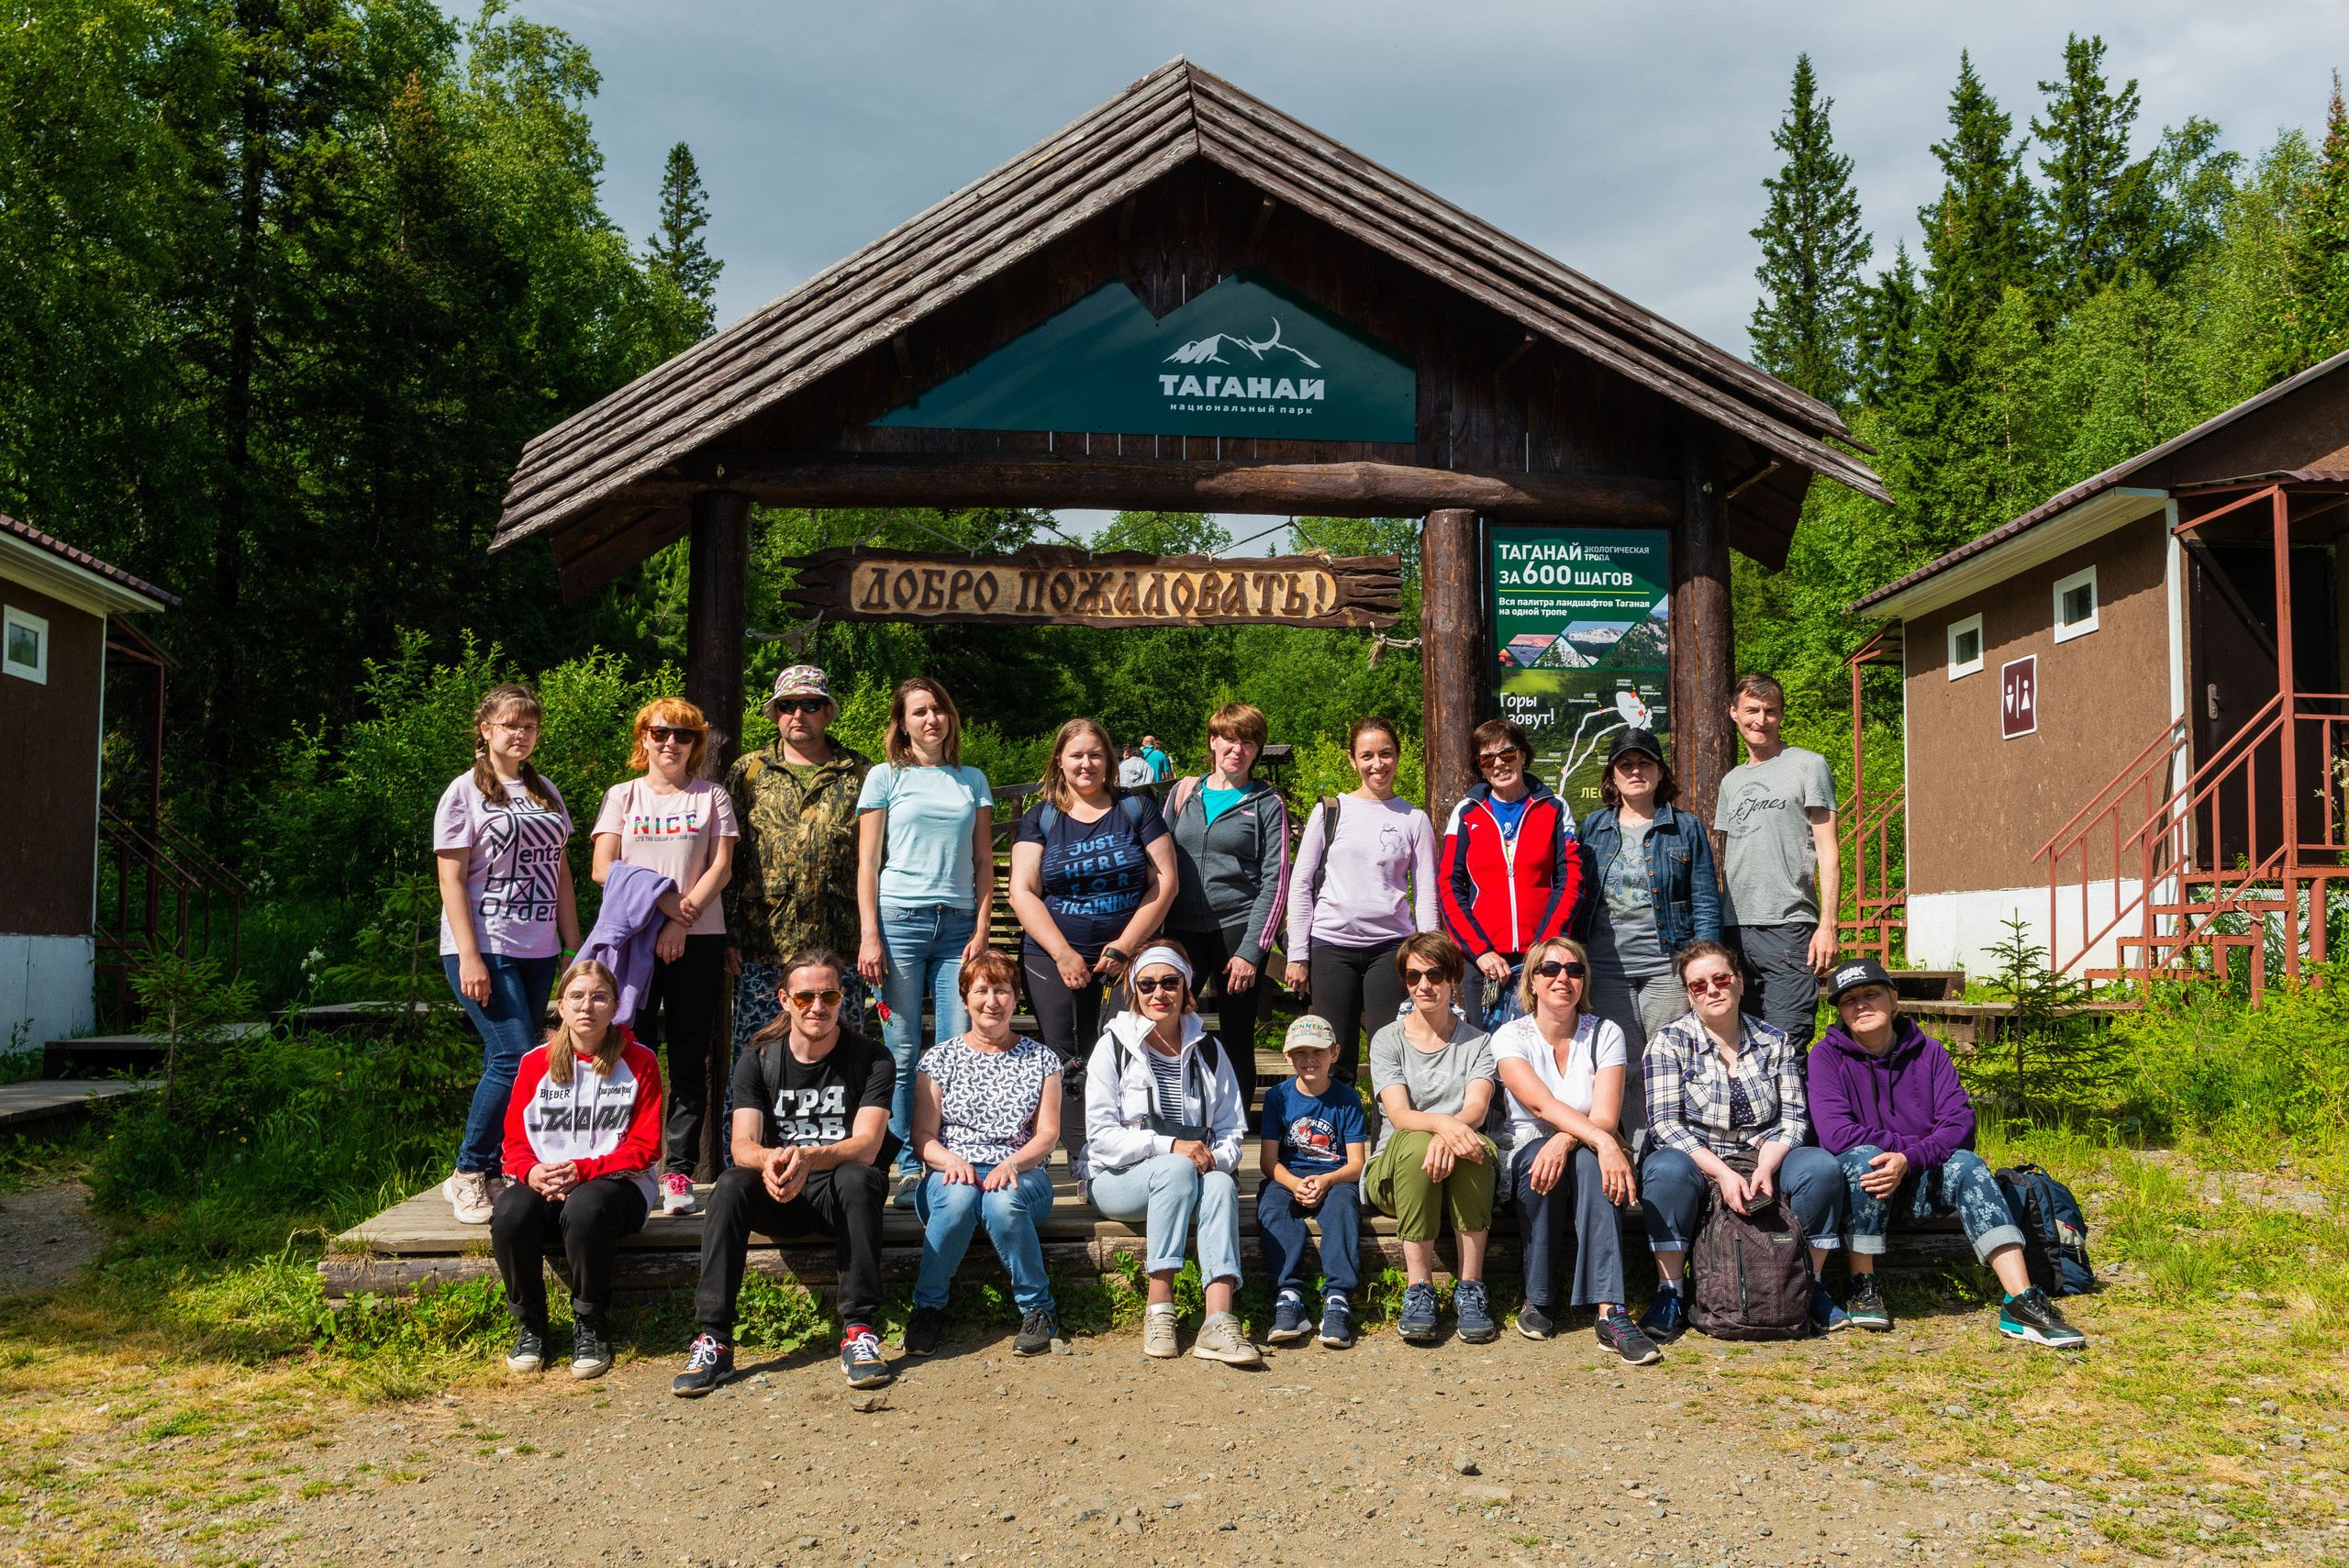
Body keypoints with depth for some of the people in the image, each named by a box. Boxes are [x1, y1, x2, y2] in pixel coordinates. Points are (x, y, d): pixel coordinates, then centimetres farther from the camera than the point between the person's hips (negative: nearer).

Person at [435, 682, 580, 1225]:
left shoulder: (545, 792, 15)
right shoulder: (464, 792, -2)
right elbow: (451, 879, -7)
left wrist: (573, 945, 12)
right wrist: (469, 957, -15)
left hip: (537, 951, 6)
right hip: (485, 949, -6)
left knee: (505, 1064, 6)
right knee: (516, 1058, -14)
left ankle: (493, 1175, 14)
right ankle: (468, 1172, 2)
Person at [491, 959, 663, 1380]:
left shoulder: (639, 1061, 2)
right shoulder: (535, 1064, 9)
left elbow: (645, 1147, -3)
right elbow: (514, 1141, 8)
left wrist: (583, 1170, -18)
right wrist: (531, 1172, -17)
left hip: (616, 1183, -2)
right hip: (544, 1185, 3)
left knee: (585, 1208, -38)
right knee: (511, 1213, -32)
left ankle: (591, 1327, -14)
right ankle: (530, 1324, -7)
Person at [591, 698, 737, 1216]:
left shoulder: (711, 797, 11)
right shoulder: (622, 796, 12)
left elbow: (721, 868, 1)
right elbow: (604, 869, 2)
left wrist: (682, 921, -12)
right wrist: (663, 902, -10)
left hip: (699, 939, 0)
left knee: (689, 1059, 0)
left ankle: (680, 1173, 2)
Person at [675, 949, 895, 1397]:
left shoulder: (871, 1060, -4)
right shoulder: (756, 1061, 2)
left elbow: (866, 1146, -16)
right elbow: (742, 1144, -9)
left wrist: (808, 1158, -37)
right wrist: (770, 1160, -35)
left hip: (838, 1192, -2)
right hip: (777, 1198, 2)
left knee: (857, 1178, -35)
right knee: (731, 1183, -29)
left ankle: (859, 1331, -32)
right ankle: (713, 1340, -30)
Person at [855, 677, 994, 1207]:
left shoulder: (972, 780, 15)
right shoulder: (886, 778, 7)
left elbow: (984, 863, 14)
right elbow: (867, 864, 4)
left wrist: (981, 930, 3)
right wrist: (869, 936, -5)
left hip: (958, 924, 2)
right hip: (899, 919, -2)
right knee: (902, 1051, -2)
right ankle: (910, 1167, 6)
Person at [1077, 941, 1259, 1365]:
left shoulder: (1209, 1051, 11)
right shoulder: (1114, 1047, 0)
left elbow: (1230, 1132, 11)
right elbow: (1101, 1136, -8)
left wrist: (1214, 1158, -13)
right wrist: (1170, 1146, -20)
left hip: (1190, 1174, 3)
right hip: (1116, 1180, -3)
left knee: (1221, 1183, -32)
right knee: (1177, 1169, -35)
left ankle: (1219, 1323, -44)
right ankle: (1158, 1311, -36)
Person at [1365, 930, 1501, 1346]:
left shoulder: (1477, 1042, 10)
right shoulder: (1388, 1040, 6)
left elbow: (1478, 1107, -10)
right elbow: (1399, 1114, -10)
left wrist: (1450, 1133, -34)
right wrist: (1441, 1123, -34)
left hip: (1465, 1175, 1)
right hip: (1394, 1171, -1)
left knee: (1471, 1145, -34)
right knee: (1415, 1143, -36)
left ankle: (1470, 1289, -29)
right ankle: (1418, 1290, -32)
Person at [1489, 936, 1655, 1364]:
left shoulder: (1605, 1035, 2)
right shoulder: (1510, 1036, -2)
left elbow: (1606, 1118, -11)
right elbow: (1541, 1105, -21)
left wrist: (1565, 1141, -35)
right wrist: (1603, 1142, -38)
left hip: (1589, 1163, 1)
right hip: (1525, 1158, 0)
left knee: (1587, 1160, -35)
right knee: (1540, 1155, -36)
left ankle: (1610, 1313, -44)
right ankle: (1538, 1298, -21)